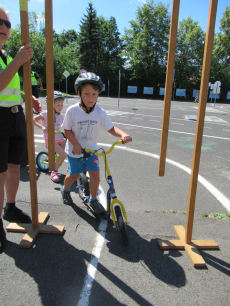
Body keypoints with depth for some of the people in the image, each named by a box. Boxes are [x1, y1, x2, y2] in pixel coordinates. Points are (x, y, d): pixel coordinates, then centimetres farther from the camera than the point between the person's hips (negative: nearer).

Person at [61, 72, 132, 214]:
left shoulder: (100, 112, -13)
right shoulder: (72, 111, -19)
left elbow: (111, 128, -12)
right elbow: (67, 130, -11)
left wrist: (123, 134, -31)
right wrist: (76, 144, -22)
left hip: (91, 149, 2)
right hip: (75, 149, -1)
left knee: (95, 173, -7)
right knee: (74, 174, 13)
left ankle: (93, 200, 17)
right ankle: (66, 190, 47)